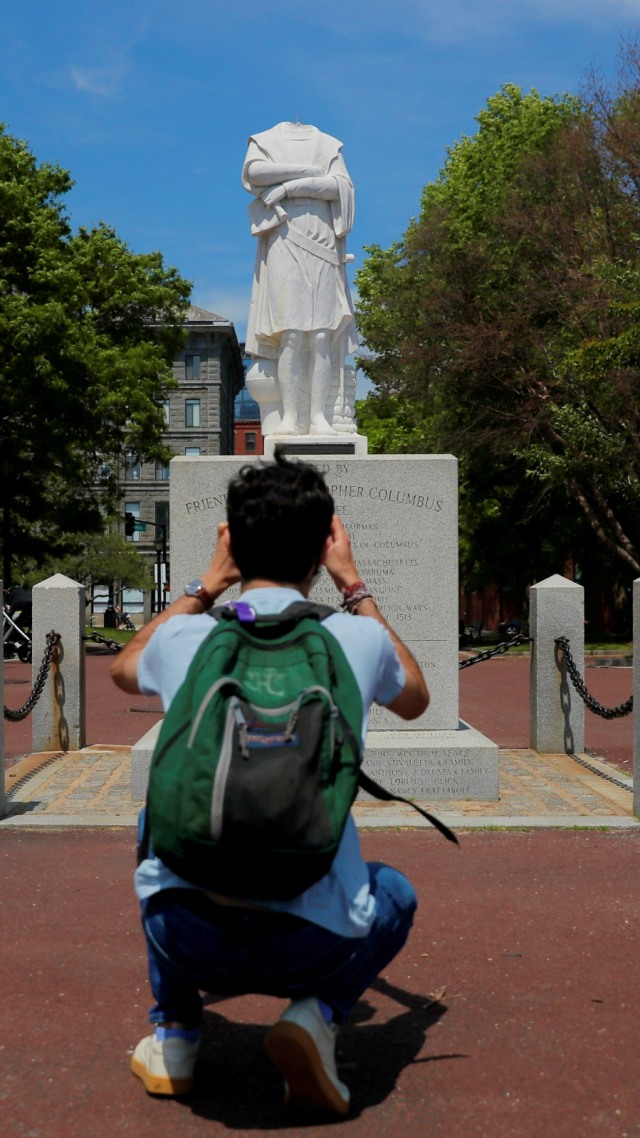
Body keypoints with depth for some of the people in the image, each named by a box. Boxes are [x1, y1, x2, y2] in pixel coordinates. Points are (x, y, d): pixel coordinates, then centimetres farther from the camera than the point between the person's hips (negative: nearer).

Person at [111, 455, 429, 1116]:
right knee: (394, 893, 33)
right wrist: (355, 588, 26)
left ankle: (173, 1032, 25)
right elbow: (415, 700, 26)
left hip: (185, 937, 2)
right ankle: (317, 1015, 6)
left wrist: (209, 582, 29)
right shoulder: (358, 639, 0)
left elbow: (124, 670, 31)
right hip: (313, 945, -1)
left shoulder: (184, 638, 3)